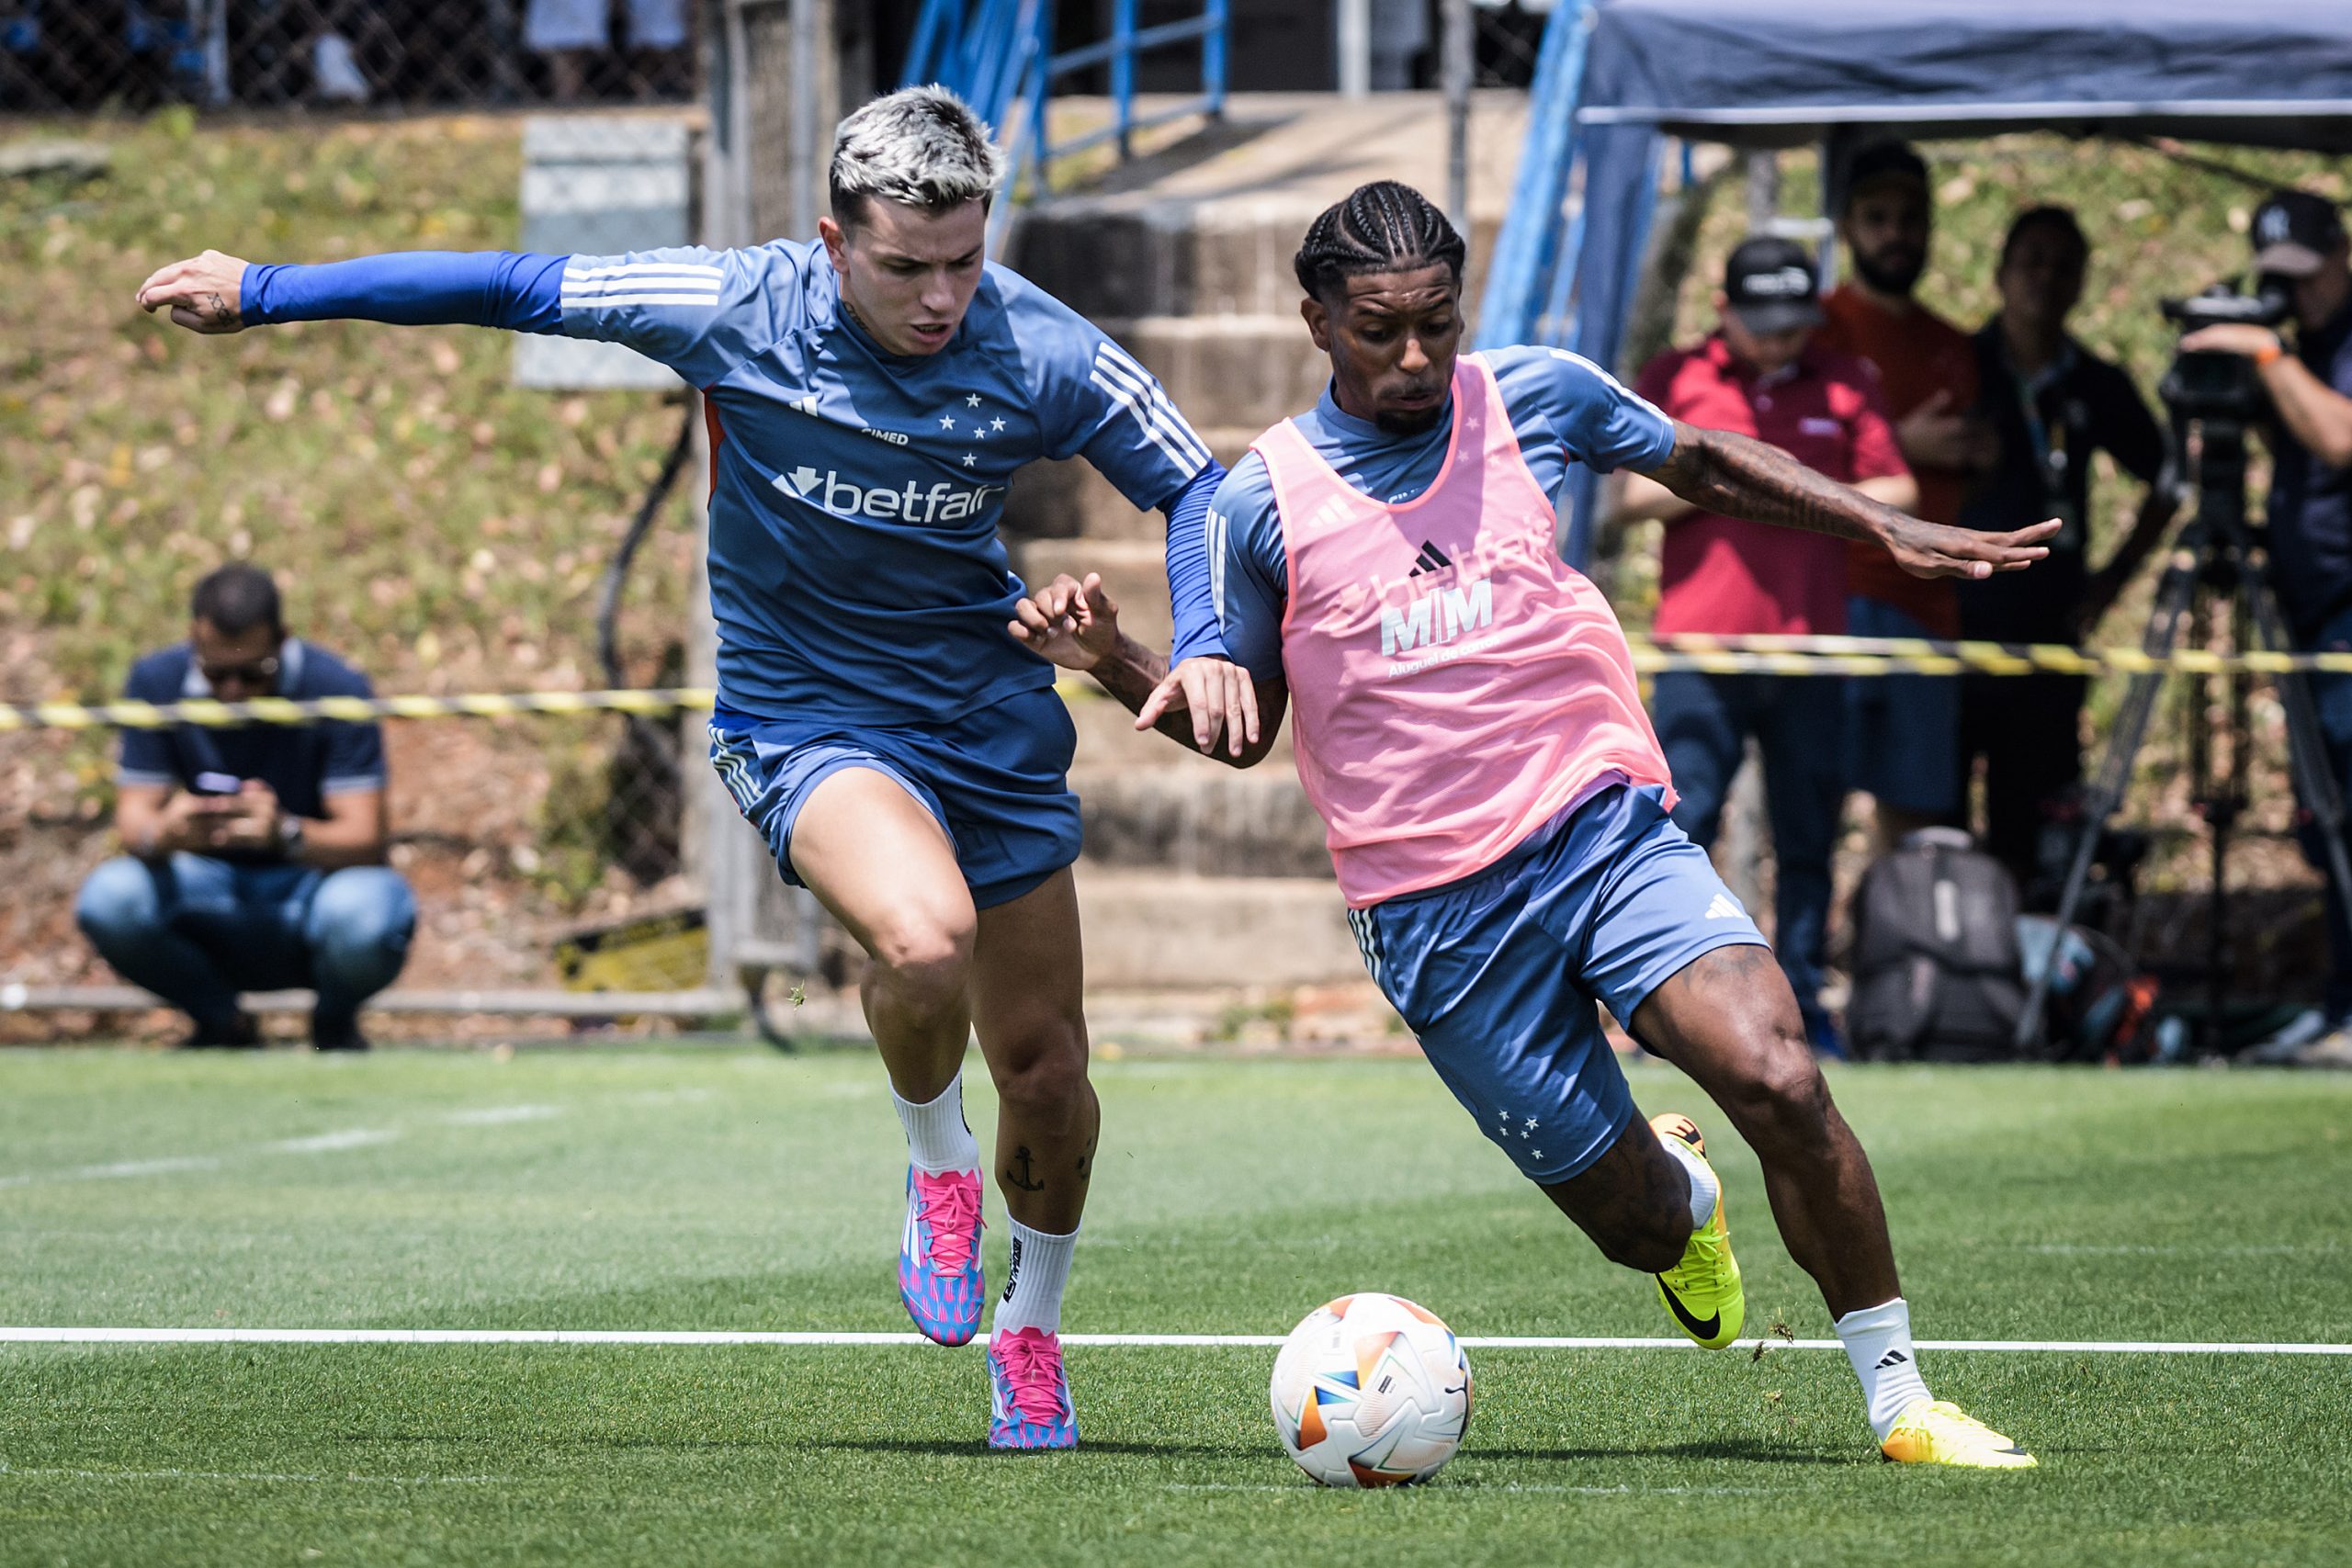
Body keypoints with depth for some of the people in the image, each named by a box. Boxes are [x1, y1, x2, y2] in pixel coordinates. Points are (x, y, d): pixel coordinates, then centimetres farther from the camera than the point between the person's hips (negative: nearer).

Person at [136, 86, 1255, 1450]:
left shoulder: (1044, 355, -15)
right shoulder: (737, 309, -18)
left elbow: (1193, 487, 0)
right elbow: (517, 288, -8)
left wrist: (1207, 643, -18)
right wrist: (266, 294, -2)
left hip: (991, 710, 3)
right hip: (803, 713, -3)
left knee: (1043, 1068, 7)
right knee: (926, 939, -33)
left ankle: (1032, 1327, 36)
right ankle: (937, 1163, 0)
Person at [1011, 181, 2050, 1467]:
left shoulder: (1534, 396, 3)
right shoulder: (1262, 501, 0)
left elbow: (1698, 461, 21)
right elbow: (1240, 726, 11)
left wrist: (1888, 529, 13)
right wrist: (1114, 663, -7)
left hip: (1607, 828, 1)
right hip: (1436, 913, -1)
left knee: (1779, 1082, -24)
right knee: (1634, 1226, 1)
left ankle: (1897, 1401, -9)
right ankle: (1676, 1189, 42)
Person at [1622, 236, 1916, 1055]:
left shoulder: (1847, 384, 13)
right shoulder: (1674, 380, 8)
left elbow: (1899, 492, 10)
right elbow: (1634, 494, 4)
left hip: (1809, 649, 2)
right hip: (1700, 647, -2)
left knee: (1808, 839, 3)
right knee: (1681, 825, -8)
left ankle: (1802, 1004, 9)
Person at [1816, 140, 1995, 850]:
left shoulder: (1950, 348, 20)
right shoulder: (1819, 330, 1)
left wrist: (1975, 459, 6)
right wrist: (1900, 445, -13)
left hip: (1923, 600, 6)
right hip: (1835, 598, -6)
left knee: (1914, 814, 3)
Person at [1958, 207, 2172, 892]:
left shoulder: (2096, 387, 8)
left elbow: (2165, 482, 21)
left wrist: (2115, 572, 13)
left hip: (2048, 633, 2)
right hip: (1948, 629, -2)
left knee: (2023, 841, 3)